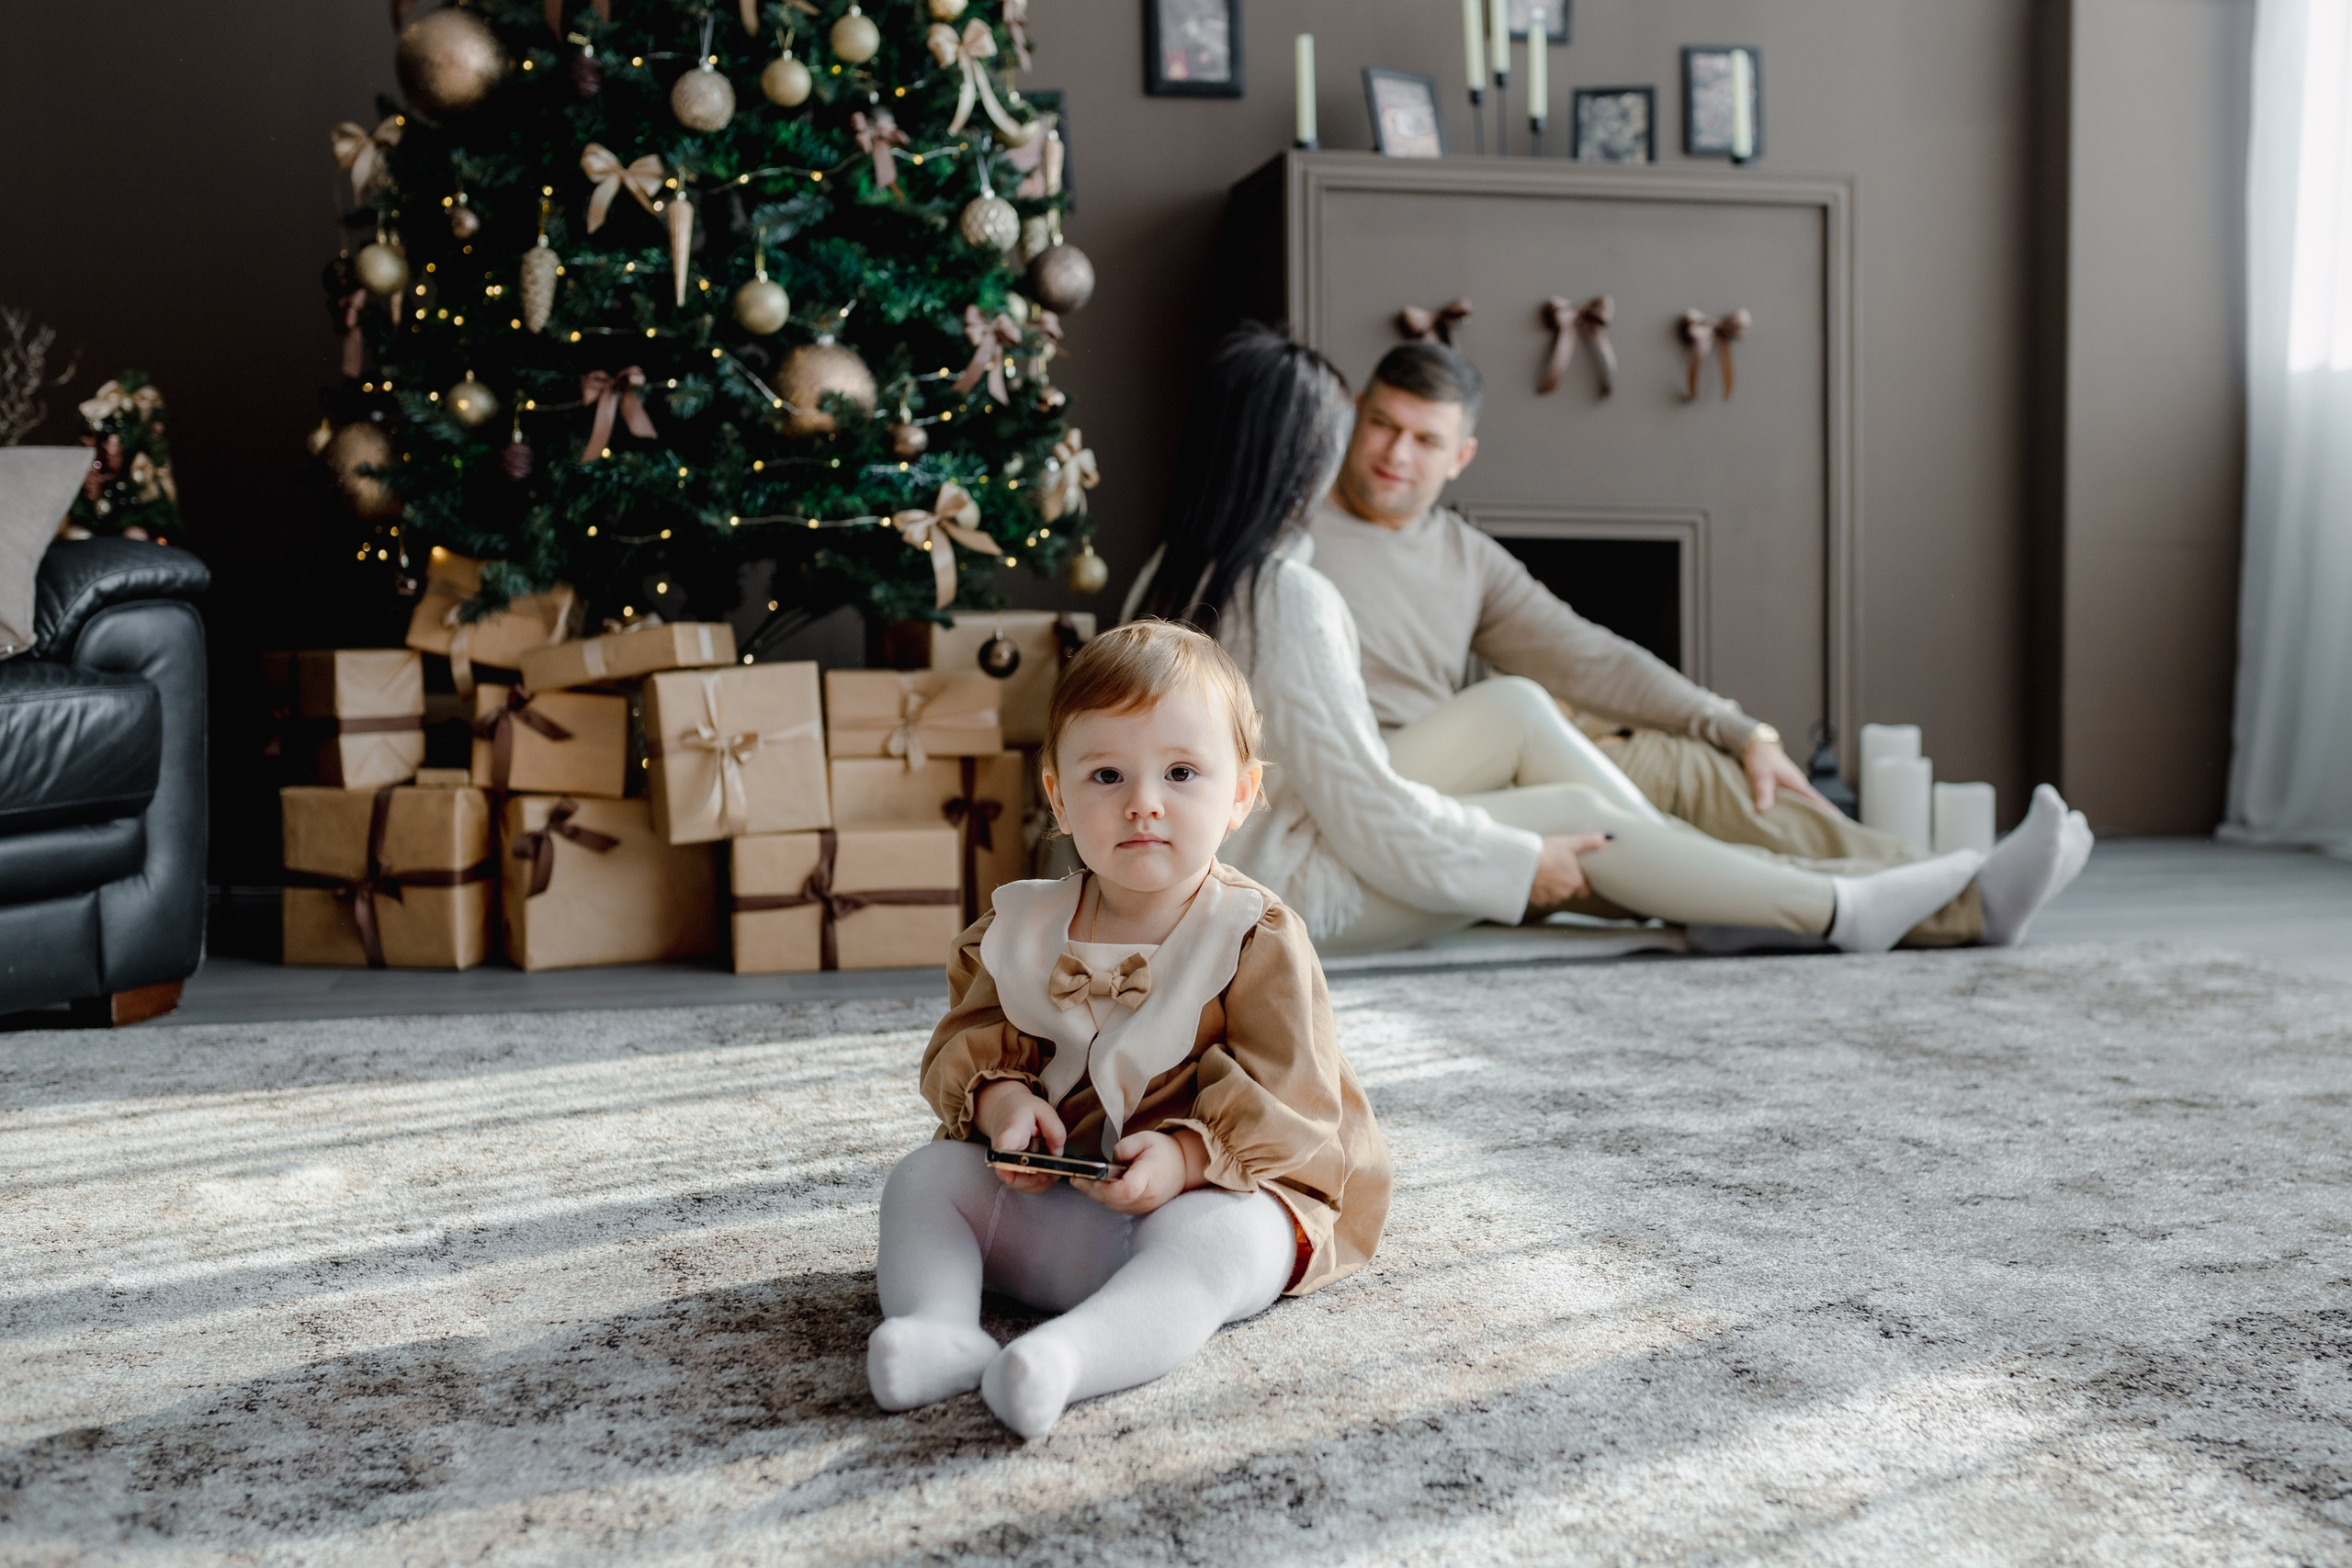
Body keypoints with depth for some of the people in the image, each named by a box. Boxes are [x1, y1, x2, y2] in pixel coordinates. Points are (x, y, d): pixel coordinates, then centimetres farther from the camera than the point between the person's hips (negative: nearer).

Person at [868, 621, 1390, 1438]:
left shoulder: (1257, 939, -9)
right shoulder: (1022, 929, 5)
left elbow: (1285, 1098, -13)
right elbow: (965, 1042, 10)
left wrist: (1186, 1156, -29)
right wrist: (998, 1099, -14)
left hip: (1215, 1191, -5)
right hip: (1040, 1201, 5)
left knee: (1214, 1237, -36)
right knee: (924, 1176, -9)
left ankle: (1071, 1354, -54)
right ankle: (939, 1325, -29)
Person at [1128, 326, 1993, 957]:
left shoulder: (1179, 574, 4)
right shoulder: (1289, 597, -25)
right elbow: (1369, 818, -24)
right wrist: (1524, 862, -12)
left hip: (1256, 855, 9)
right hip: (1301, 890, -9)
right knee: (1581, 814, -6)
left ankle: (1709, 876, 12)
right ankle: (1840, 911, 6)